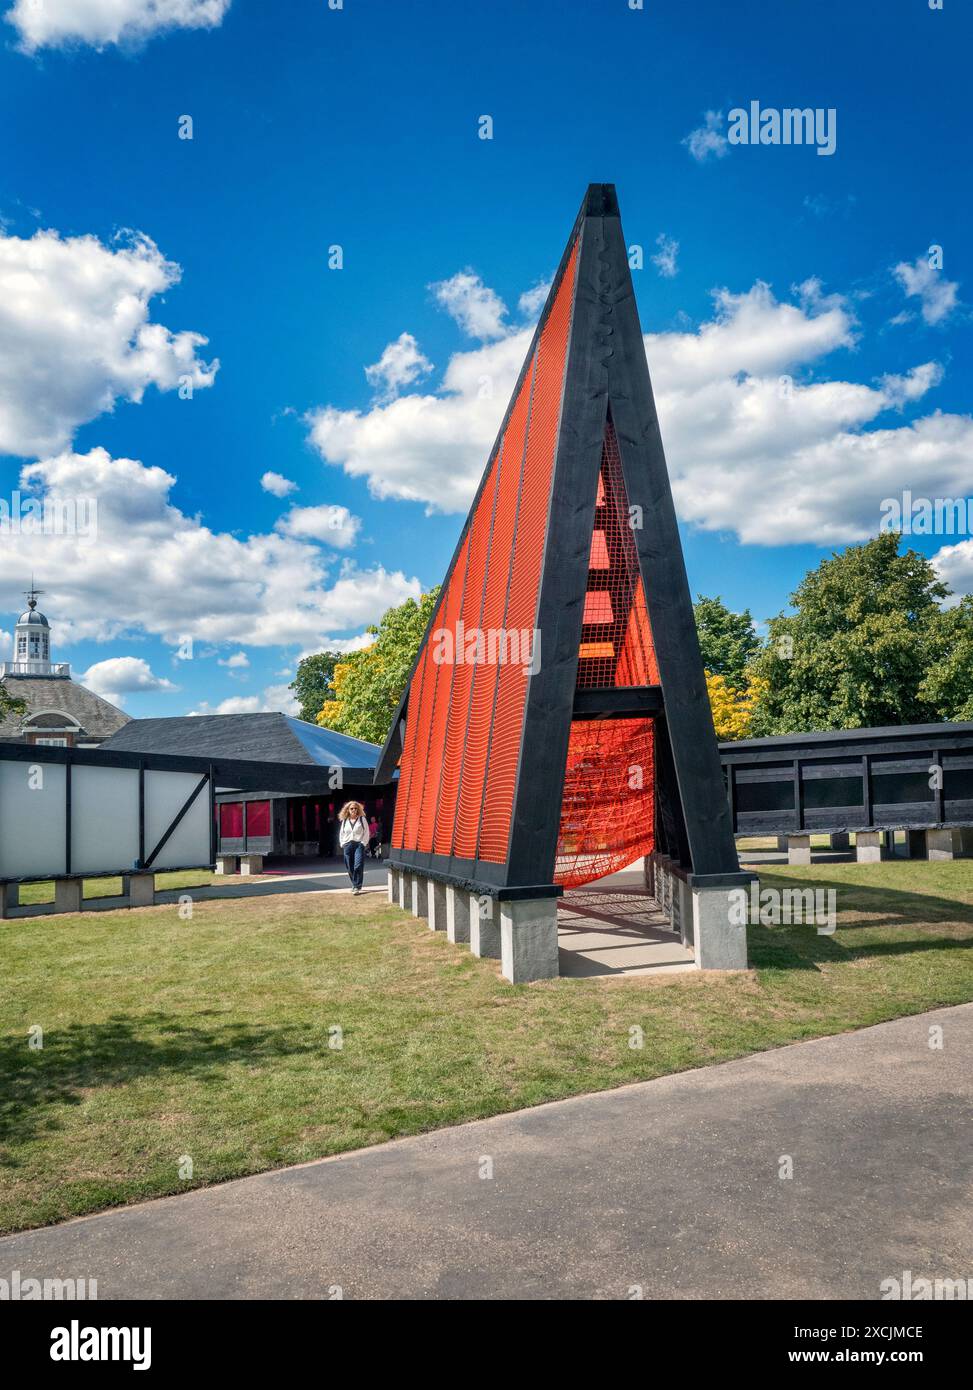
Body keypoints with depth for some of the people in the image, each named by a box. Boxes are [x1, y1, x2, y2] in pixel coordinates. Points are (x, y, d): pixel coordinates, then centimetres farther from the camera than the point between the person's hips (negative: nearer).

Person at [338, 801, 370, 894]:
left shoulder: (362, 819, 6)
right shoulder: (345, 821, 14)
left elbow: (366, 833, 4)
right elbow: (341, 833, 20)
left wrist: (363, 843, -6)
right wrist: (342, 844, 8)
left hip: (359, 844, -4)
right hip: (347, 845, 4)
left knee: (358, 866, -15)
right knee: (350, 868, 6)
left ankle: (357, 886, -15)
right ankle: (354, 885, 21)